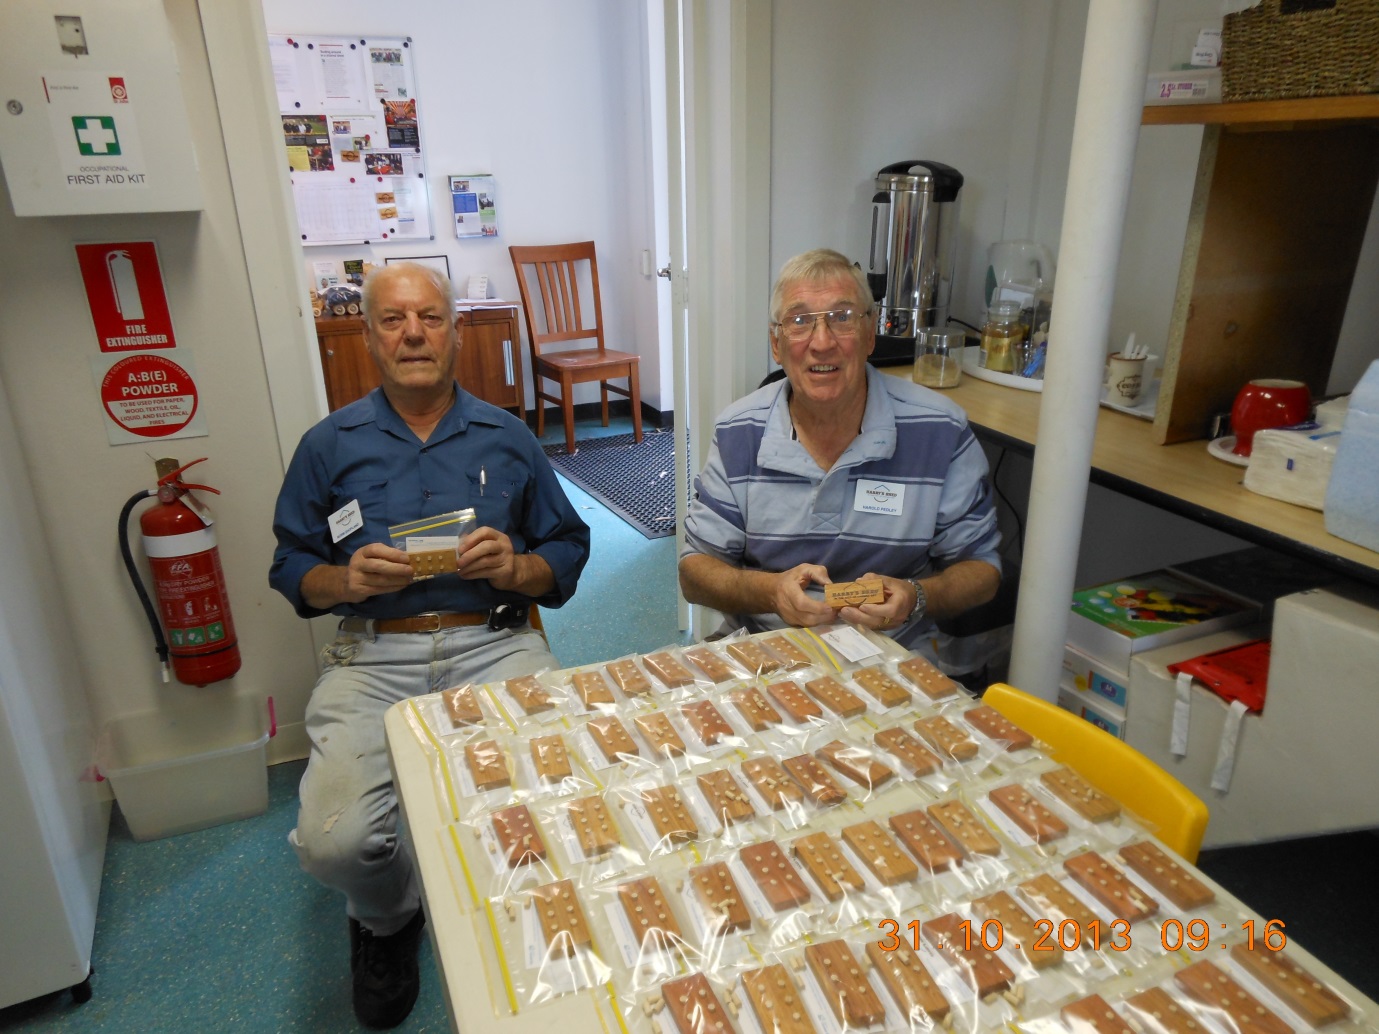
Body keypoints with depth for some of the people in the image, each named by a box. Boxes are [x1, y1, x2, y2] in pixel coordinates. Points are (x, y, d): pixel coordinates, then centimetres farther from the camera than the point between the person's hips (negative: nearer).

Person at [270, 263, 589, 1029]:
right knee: (334, 841, -21)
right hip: (375, 656, 0)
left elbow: (569, 550, 10)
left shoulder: (506, 437, 12)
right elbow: (291, 568, 12)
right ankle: (389, 920, 20)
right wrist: (345, 580, -9)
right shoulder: (330, 445, 12)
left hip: (495, 643, 0)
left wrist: (517, 568, -11)